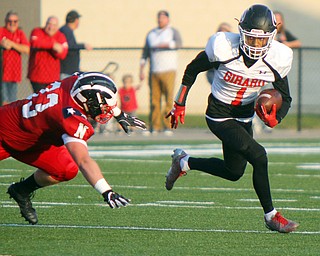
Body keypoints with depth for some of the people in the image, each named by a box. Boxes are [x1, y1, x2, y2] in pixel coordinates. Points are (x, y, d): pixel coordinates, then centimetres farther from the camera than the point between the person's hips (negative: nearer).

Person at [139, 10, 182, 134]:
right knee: (154, 100, -3)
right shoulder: (151, 34, 20)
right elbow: (145, 53, 21)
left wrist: (162, 45, -16)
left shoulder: (173, 32, 9)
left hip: (168, 71, -3)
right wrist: (141, 70, 13)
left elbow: (178, 43, -13)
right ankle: (155, 127, -2)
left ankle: (167, 126, -9)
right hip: (154, 72, 3)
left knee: (169, 99, -10)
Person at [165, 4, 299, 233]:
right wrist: (179, 105, 1)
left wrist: (275, 118, -24)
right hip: (219, 117, -6)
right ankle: (271, 216, -4)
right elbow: (192, 70, -6)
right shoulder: (223, 48, -25)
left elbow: (285, 98, -3)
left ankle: (184, 162, 39)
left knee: (234, 172, 16)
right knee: (259, 156, -20)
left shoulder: (278, 58, -16)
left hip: (244, 117, 6)